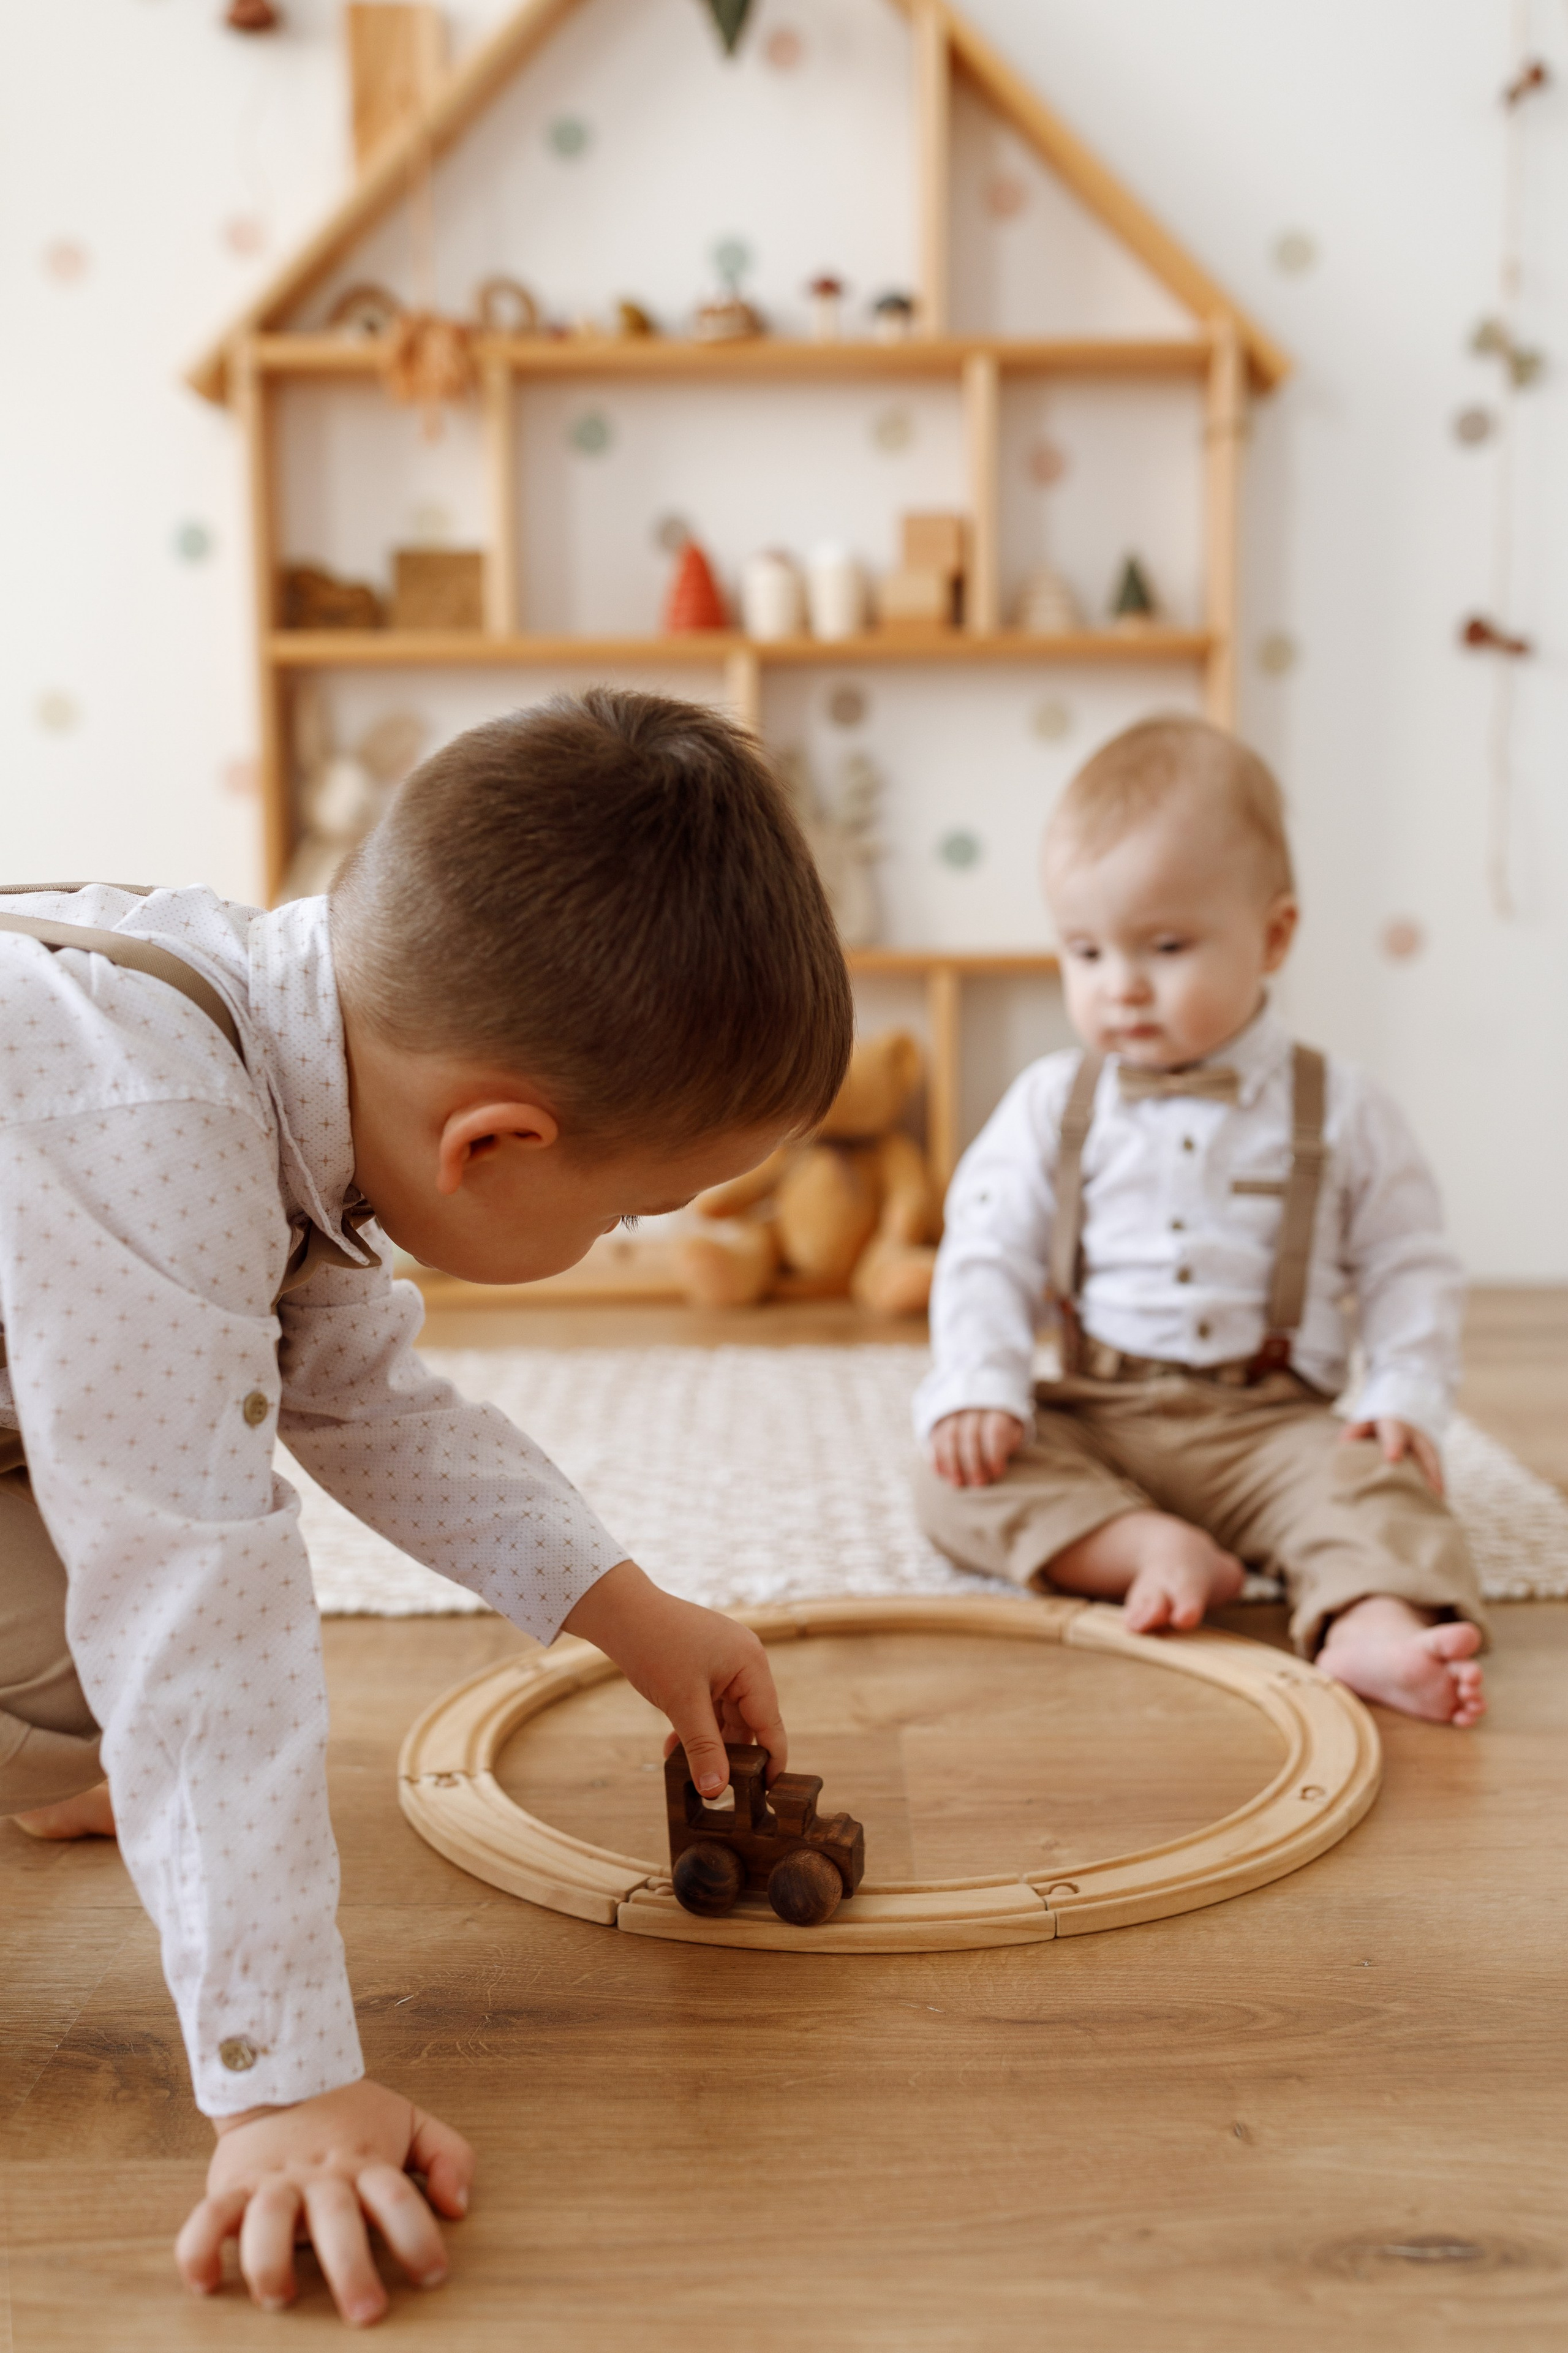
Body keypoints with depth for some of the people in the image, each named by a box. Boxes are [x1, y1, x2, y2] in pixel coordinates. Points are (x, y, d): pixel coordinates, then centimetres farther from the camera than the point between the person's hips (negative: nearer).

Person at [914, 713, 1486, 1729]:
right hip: (1089, 1416, 2)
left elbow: (1410, 1269, 6)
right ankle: (1152, 1549, -34)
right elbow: (986, 1256, 4)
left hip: (1271, 1421, -1)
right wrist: (978, 1390, -12)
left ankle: (1375, 1622, -51)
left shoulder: (1341, 1111, 3)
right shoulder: (1051, 1105, 5)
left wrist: (1408, 1399, -10)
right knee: (958, 1477, -22)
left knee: (1369, 1476, -29)